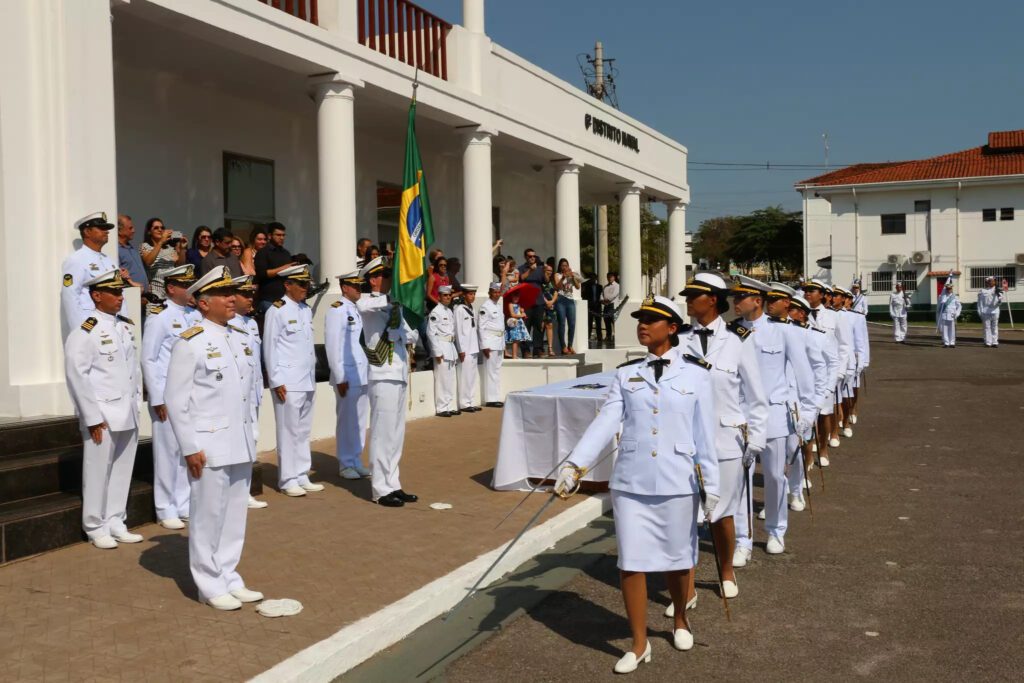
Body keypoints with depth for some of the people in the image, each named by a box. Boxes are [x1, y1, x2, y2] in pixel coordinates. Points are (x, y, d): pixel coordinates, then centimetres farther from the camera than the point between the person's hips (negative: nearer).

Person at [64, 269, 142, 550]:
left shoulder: (127, 327, 11)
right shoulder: (85, 332, -11)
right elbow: (76, 376, -14)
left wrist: (134, 405, 14)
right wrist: (92, 418, -14)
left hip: (128, 416, 7)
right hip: (102, 417, -7)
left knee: (122, 471, 12)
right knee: (98, 473, 2)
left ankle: (116, 524, 24)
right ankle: (96, 529, 15)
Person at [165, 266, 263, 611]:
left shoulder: (242, 339, 11)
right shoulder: (190, 343, -9)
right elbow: (175, 400, -11)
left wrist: (249, 435, 15)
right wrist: (190, 448, -14)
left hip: (241, 445, 7)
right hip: (209, 446, -7)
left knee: (235, 514, 13)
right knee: (208, 516, 2)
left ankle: (229, 578, 25)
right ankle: (210, 586, 14)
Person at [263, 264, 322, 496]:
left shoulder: (306, 310, 15)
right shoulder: (277, 311, -7)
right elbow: (269, 348, -9)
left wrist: (313, 375, 16)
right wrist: (276, 381, -12)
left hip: (308, 381, 8)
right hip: (288, 382, -8)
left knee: (304, 431, 12)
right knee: (289, 431, -3)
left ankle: (302, 477, 20)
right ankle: (287, 481, 5)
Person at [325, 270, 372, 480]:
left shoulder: (360, 309, 14)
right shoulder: (336, 311, -9)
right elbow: (333, 347, -12)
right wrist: (340, 378, -15)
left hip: (364, 374, 7)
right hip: (347, 376, -7)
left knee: (360, 420, 12)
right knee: (346, 421, 0)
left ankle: (356, 461, 21)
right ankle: (346, 465, 10)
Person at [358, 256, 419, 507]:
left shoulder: (394, 305, 18)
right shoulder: (370, 301, -7)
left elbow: (411, 334, 20)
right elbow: (363, 306, -33)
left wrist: (409, 336, -2)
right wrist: (393, 298, -28)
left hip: (399, 374, 9)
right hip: (383, 375, -9)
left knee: (396, 433, 13)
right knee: (383, 433, -5)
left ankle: (393, 485, 21)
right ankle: (381, 490, 2)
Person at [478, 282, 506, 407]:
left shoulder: (499, 305, 16)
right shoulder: (485, 306, -9)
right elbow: (481, 327, -13)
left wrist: (503, 345, 20)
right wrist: (485, 346, -18)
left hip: (499, 341, 8)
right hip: (490, 342, -8)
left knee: (497, 370, 10)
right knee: (491, 370, -7)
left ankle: (496, 398, 15)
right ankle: (491, 399, -4)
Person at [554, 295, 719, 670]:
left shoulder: (695, 374, -1)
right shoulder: (626, 374, 4)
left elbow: (704, 432, -1)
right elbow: (604, 423, -4)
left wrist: (711, 484, -2)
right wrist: (575, 464, -15)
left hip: (678, 483, -1)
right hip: (631, 482, 2)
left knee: (676, 559, 12)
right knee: (630, 561, 2)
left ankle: (680, 620, 41)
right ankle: (639, 643, 18)